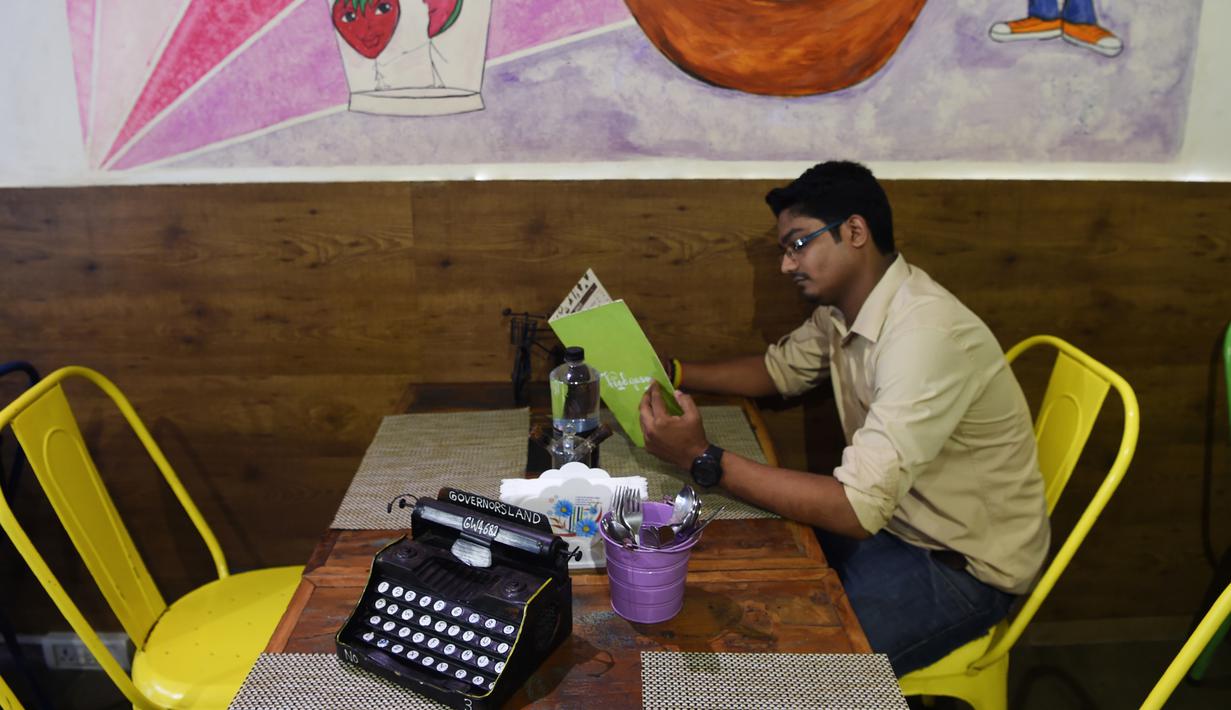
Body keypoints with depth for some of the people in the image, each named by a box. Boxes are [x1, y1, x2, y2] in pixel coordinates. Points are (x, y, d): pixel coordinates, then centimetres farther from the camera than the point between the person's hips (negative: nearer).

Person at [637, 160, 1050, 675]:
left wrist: (703, 460, -34)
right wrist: (673, 374, 0)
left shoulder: (927, 334, -31)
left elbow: (856, 507, -35)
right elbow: (781, 367, 15)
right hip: (889, 516, 8)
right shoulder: (842, 308, -3)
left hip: (963, 565, -8)